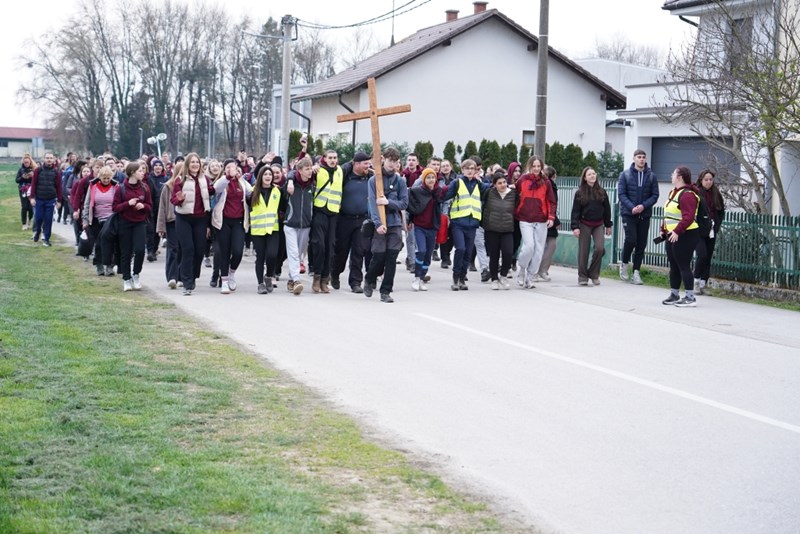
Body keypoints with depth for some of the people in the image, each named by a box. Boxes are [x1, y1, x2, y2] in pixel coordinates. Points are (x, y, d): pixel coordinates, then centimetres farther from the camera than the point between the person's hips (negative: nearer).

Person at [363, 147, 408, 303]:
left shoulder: (400, 181, 6)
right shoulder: (374, 180, -1)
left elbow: (404, 203, 3)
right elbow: (372, 203, -10)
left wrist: (389, 202, -14)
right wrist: (378, 223, -21)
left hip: (395, 224, 2)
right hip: (379, 225, -2)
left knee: (391, 259, -2)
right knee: (379, 256, -3)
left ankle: (386, 291, 5)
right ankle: (370, 280, 26)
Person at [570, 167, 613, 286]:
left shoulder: (601, 192, 5)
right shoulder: (580, 193, -2)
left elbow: (607, 209, 11)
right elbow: (575, 211, -3)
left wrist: (608, 225, 11)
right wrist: (575, 227, -11)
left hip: (598, 224, 2)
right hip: (584, 224, -2)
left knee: (599, 248, -13)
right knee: (583, 251, 0)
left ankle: (594, 274, 4)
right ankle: (582, 277, 9)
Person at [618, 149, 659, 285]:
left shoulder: (651, 176, 5)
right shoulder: (625, 175, 1)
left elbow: (655, 195, 3)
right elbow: (621, 193, -4)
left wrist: (644, 206, -14)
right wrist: (632, 207, -17)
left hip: (644, 215, 2)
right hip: (628, 213, -2)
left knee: (641, 244, 3)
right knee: (631, 239, -15)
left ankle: (636, 272, 11)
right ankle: (624, 264, 8)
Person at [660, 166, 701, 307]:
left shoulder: (687, 195, -17)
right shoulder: (674, 192, 15)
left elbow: (688, 217, -26)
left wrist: (677, 232, -31)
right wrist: (664, 230, 19)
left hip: (685, 236, -10)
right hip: (672, 235, 10)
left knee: (683, 266, -8)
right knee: (674, 266, 14)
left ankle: (690, 297, -5)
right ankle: (674, 295, 23)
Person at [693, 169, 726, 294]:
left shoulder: (716, 194, 8)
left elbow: (721, 211, 18)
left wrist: (717, 225, 8)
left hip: (711, 231, 5)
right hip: (698, 231, -5)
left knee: (708, 258, 5)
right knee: (702, 255, -15)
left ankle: (703, 284, 11)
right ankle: (696, 281, 0)